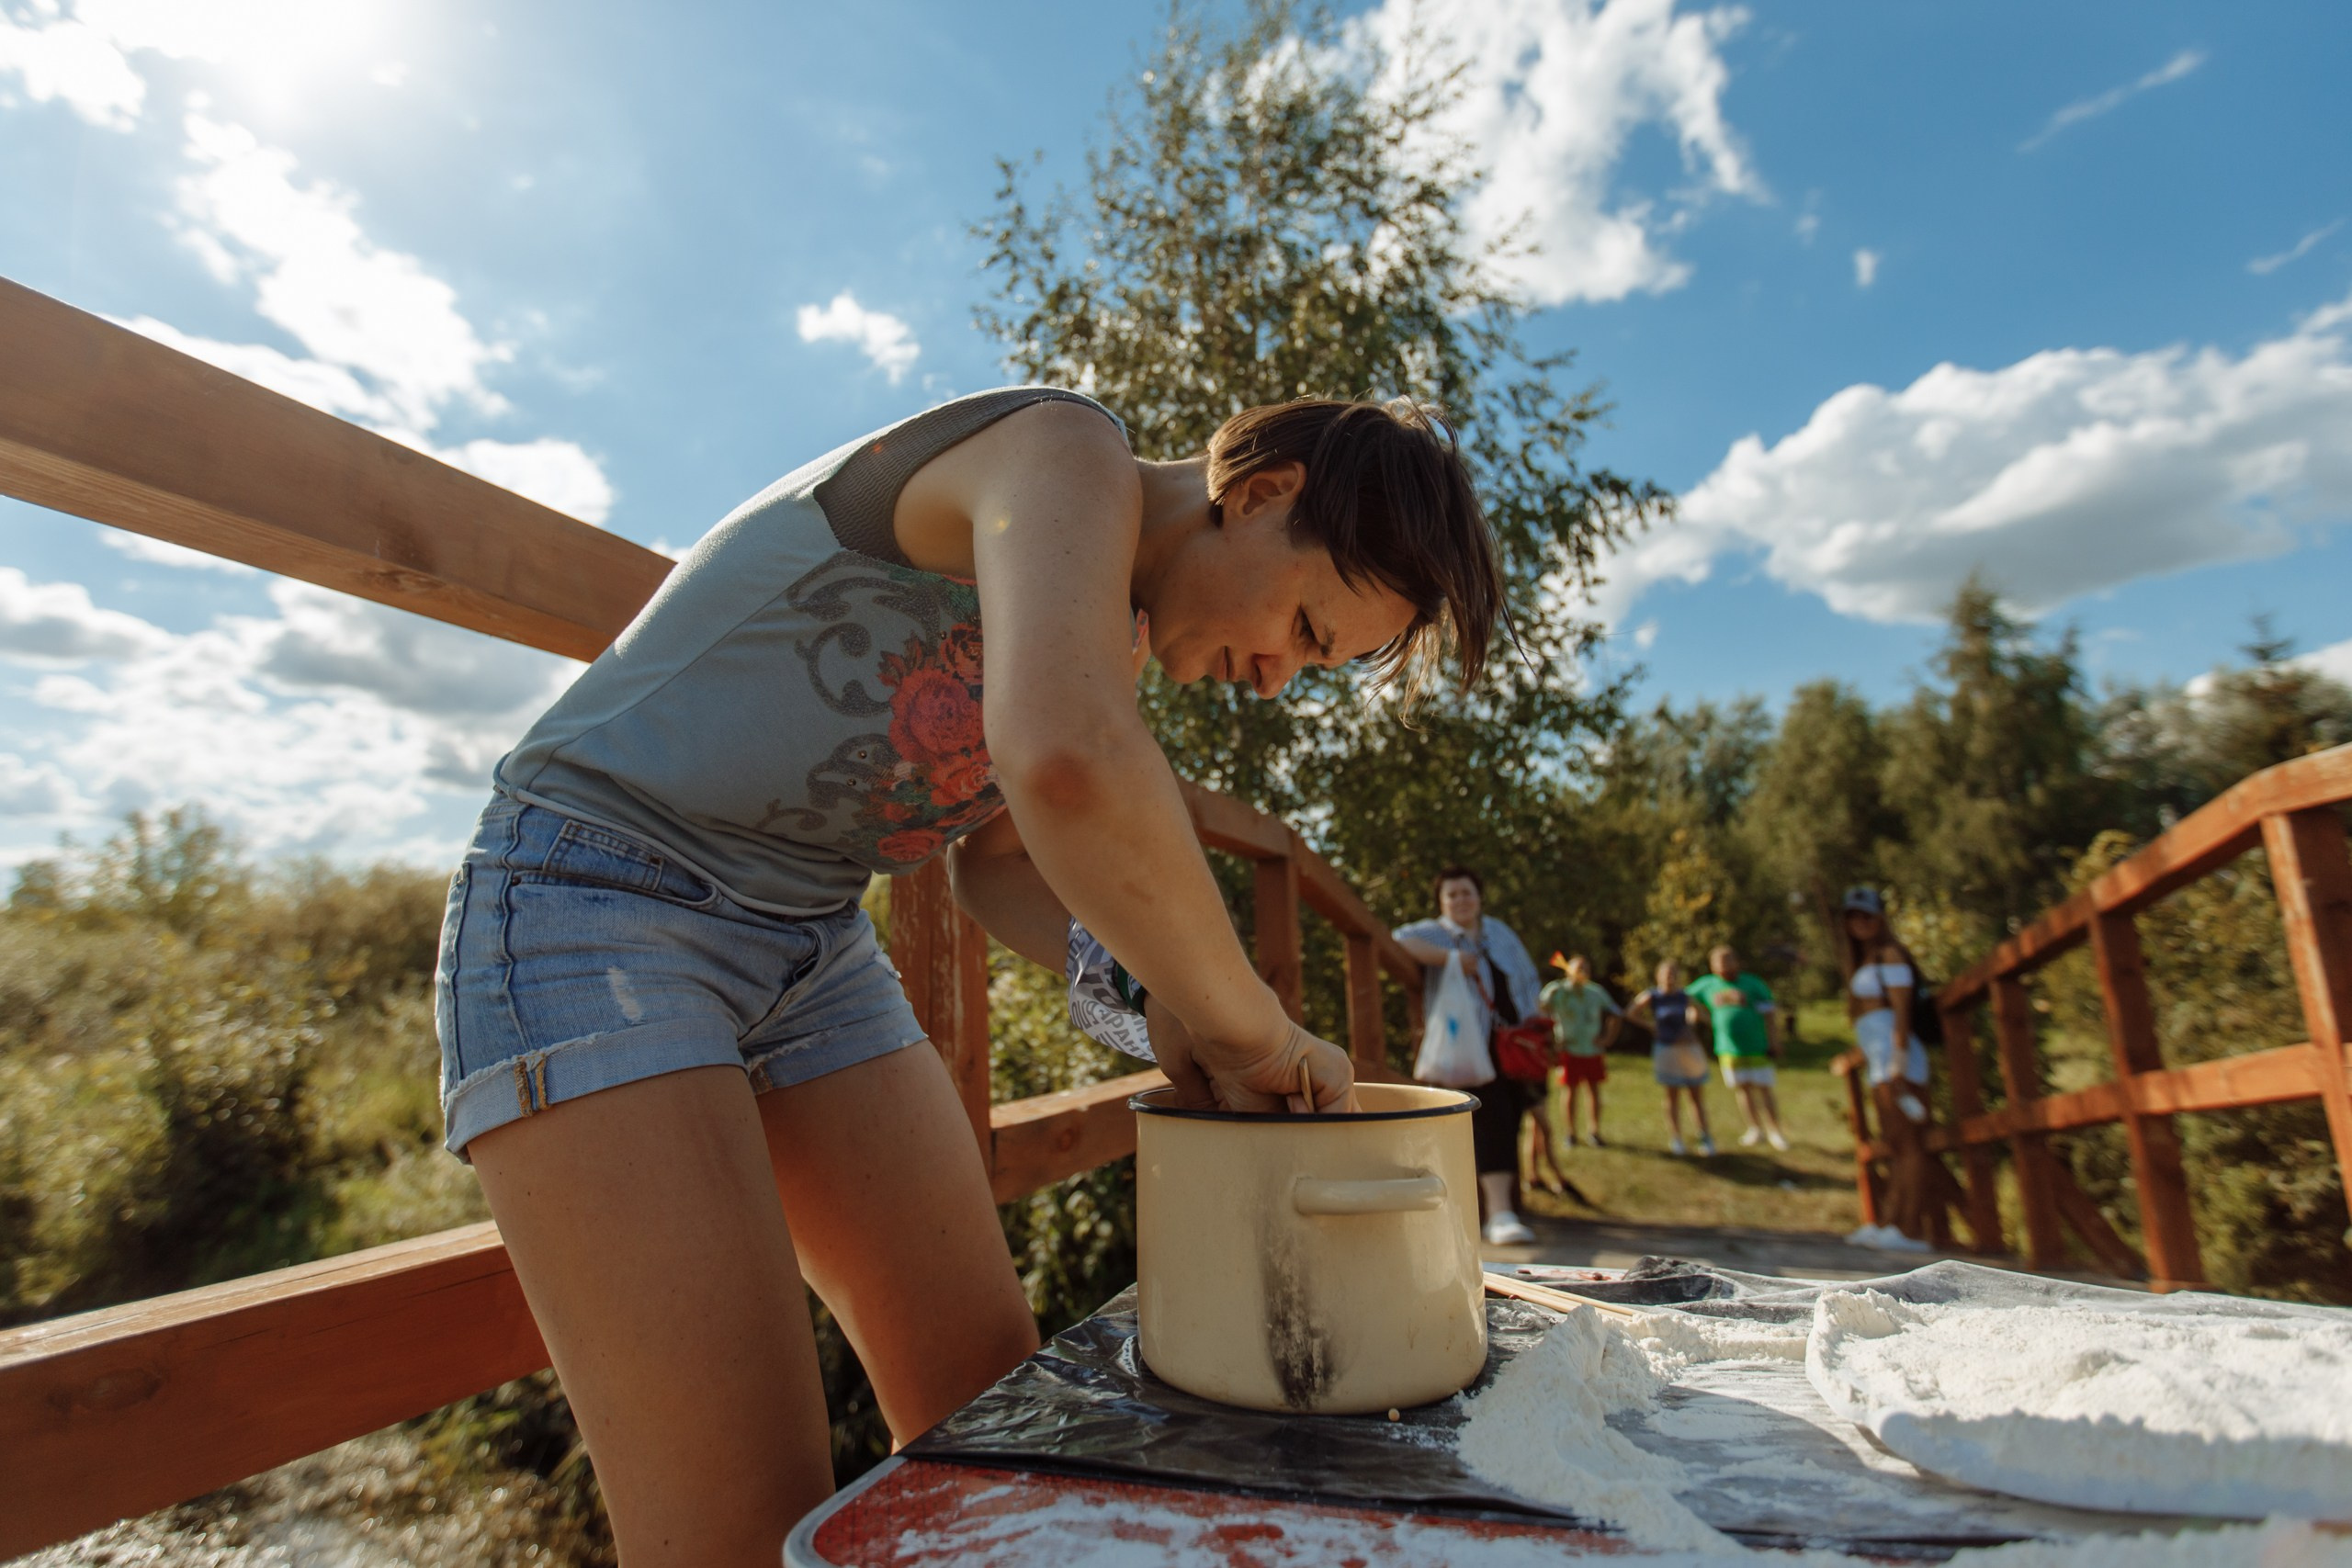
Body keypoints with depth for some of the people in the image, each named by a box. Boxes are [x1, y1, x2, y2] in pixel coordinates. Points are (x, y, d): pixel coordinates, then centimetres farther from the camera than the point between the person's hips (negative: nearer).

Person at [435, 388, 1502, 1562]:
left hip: (815, 941, 8)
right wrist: (1248, 1028, -24)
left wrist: (1155, 992, -4)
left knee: (992, 1398, 7)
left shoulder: (1115, 631, 9)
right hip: (595, 910, -8)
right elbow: (1065, 764, -38)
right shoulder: (1067, 452, -17)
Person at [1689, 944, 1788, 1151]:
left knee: (1763, 1088, 0)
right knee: (1742, 1088, 6)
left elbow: (1770, 1014, -5)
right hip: (1729, 1048, 3)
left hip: (1758, 1047, -2)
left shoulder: (1753, 985, -4)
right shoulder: (1707, 985, 4)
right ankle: (1755, 1129, 20)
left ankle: (1775, 1131, 13)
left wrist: (1774, 1043, -11)